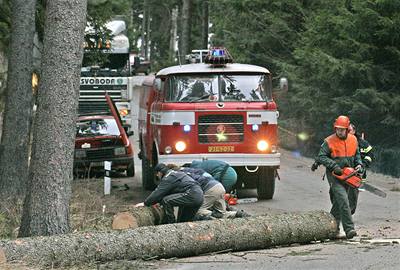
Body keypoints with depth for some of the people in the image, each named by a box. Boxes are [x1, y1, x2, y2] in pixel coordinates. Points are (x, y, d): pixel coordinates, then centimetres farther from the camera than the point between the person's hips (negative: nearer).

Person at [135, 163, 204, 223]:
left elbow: (157, 193, -8)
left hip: (192, 196, -10)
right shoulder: (174, 174, 24)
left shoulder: (168, 178, -7)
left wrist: (145, 203, 0)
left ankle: (171, 224, -8)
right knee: (183, 222, 21)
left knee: (166, 201, -14)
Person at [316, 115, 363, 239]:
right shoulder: (329, 142, -11)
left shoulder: (353, 140, 6)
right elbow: (320, 157, -13)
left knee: (338, 203, 13)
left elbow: (357, 155, 20)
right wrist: (334, 166, -22)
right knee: (343, 201, -19)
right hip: (334, 176, -6)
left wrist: (359, 164, 2)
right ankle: (349, 229, -24)